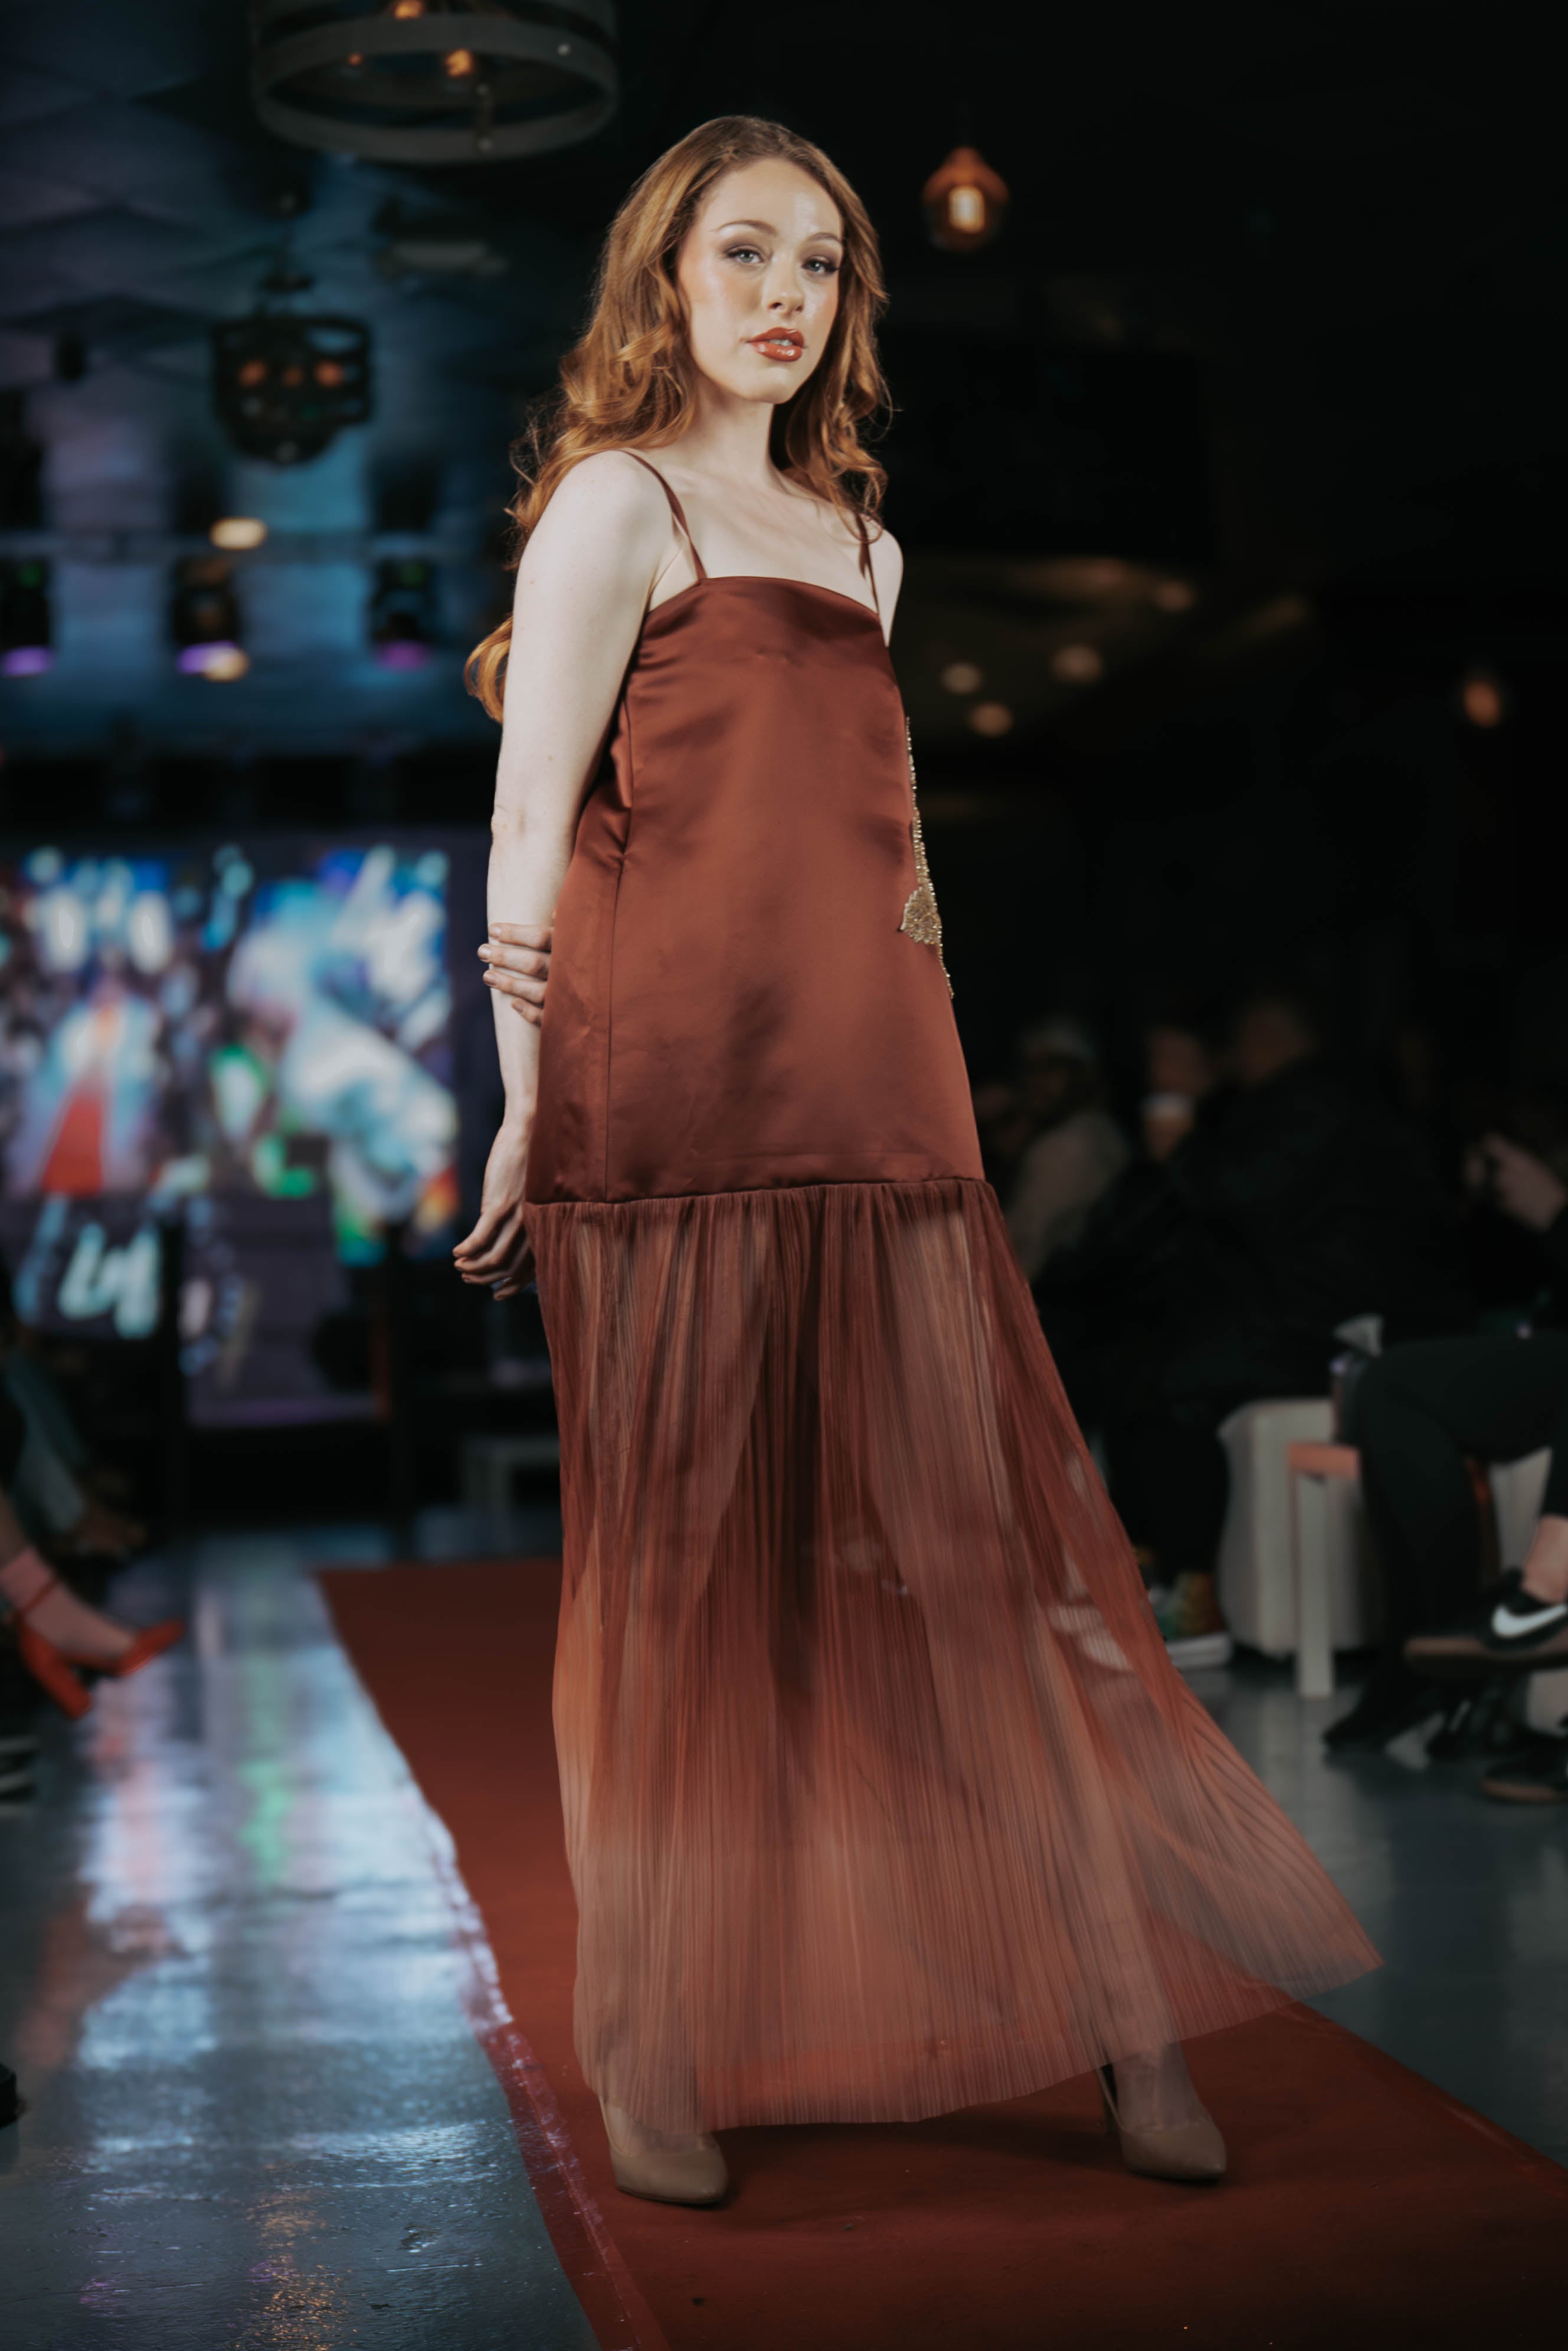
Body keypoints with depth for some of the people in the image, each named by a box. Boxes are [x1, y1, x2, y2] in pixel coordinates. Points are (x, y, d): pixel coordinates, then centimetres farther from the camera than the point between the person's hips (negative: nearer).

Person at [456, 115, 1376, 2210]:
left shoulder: (853, 538, 22)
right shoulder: (620, 500, 2)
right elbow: (531, 823, -4)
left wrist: (932, 1076, 16)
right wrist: (533, 1103, -9)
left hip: (875, 1100, 6)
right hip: (682, 1105, -6)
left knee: (964, 1548, 5)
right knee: (691, 1573, 0)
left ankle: (1119, 2013, 12)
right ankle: (655, 2055, 13)